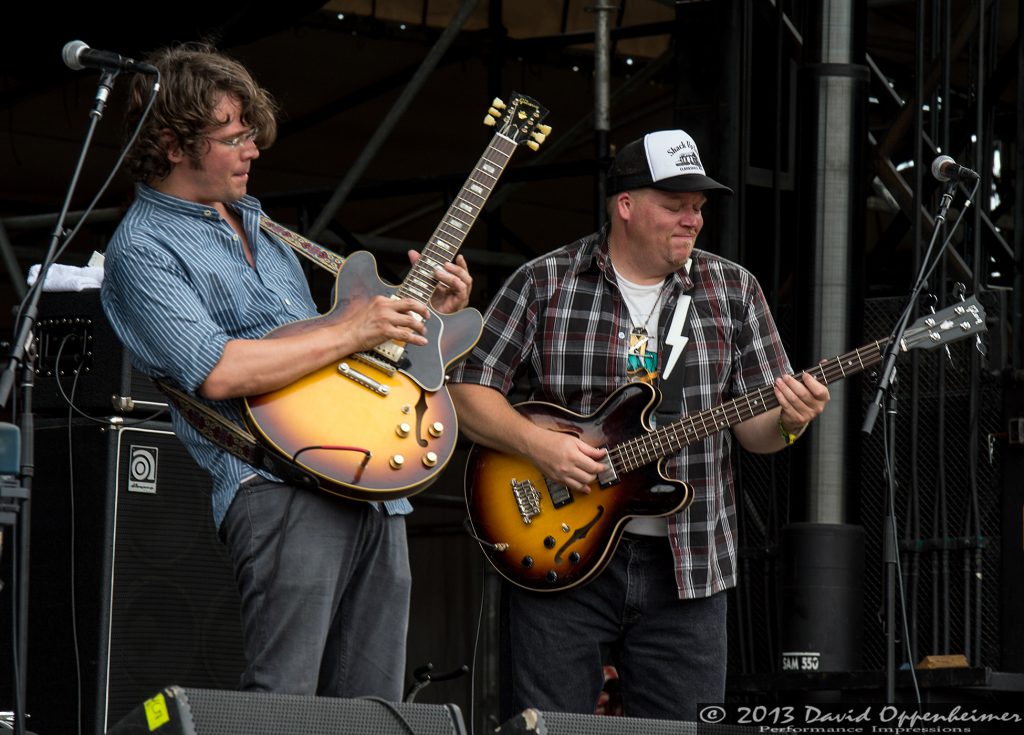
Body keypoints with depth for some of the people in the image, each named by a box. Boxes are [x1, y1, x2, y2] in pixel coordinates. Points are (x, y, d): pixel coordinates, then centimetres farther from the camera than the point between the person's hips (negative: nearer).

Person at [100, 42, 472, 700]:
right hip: (278, 488, -8)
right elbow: (218, 372, -19)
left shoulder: (257, 221, 24)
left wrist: (421, 312, 18)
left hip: (375, 488, 8)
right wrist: (351, 333, -13)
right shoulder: (142, 247, -4)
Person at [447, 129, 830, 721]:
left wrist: (786, 421, -16)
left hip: (687, 569, 2)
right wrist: (536, 443, -15)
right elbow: (468, 390, 1)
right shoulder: (545, 284, 1)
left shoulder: (733, 290, 8)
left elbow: (754, 429, 7)